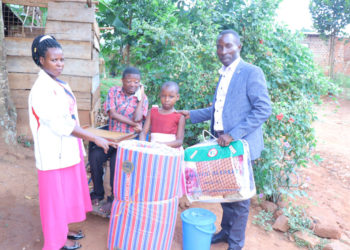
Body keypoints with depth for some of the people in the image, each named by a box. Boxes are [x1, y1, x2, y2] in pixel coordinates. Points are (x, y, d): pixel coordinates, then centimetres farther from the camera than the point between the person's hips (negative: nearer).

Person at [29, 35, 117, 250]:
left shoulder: (60, 84, 8)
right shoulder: (41, 89, -19)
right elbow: (60, 125, -24)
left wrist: (81, 146, 13)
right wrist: (94, 138, -24)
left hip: (69, 149, 8)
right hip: (54, 152, -8)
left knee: (67, 190, 19)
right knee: (56, 194, 7)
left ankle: (63, 229, 38)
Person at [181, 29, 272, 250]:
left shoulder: (251, 72, -11)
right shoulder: (224, 75, 14)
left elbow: (263, 109, -18)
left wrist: (234, 135, -23)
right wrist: (193, 115, 14)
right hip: (223, 144, 7)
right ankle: (226, 231, 36)